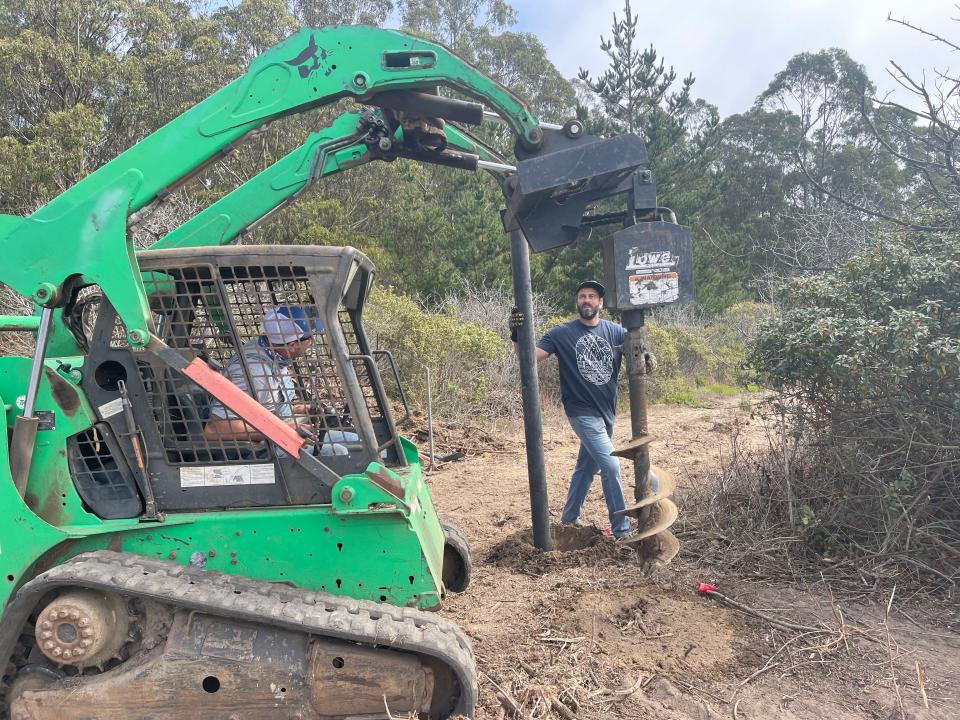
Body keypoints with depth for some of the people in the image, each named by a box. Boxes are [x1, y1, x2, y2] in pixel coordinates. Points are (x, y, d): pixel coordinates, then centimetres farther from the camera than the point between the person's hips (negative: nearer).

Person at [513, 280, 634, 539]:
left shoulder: (615, 332, 2)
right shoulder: (562, 333, -7)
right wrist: (517, 338, -31)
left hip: (607, 411, 5)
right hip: (582, 412, -5)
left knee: (587, 466, 18)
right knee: (611, 466, -10)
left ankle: (569, 517, 36)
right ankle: (622, 530, 3)